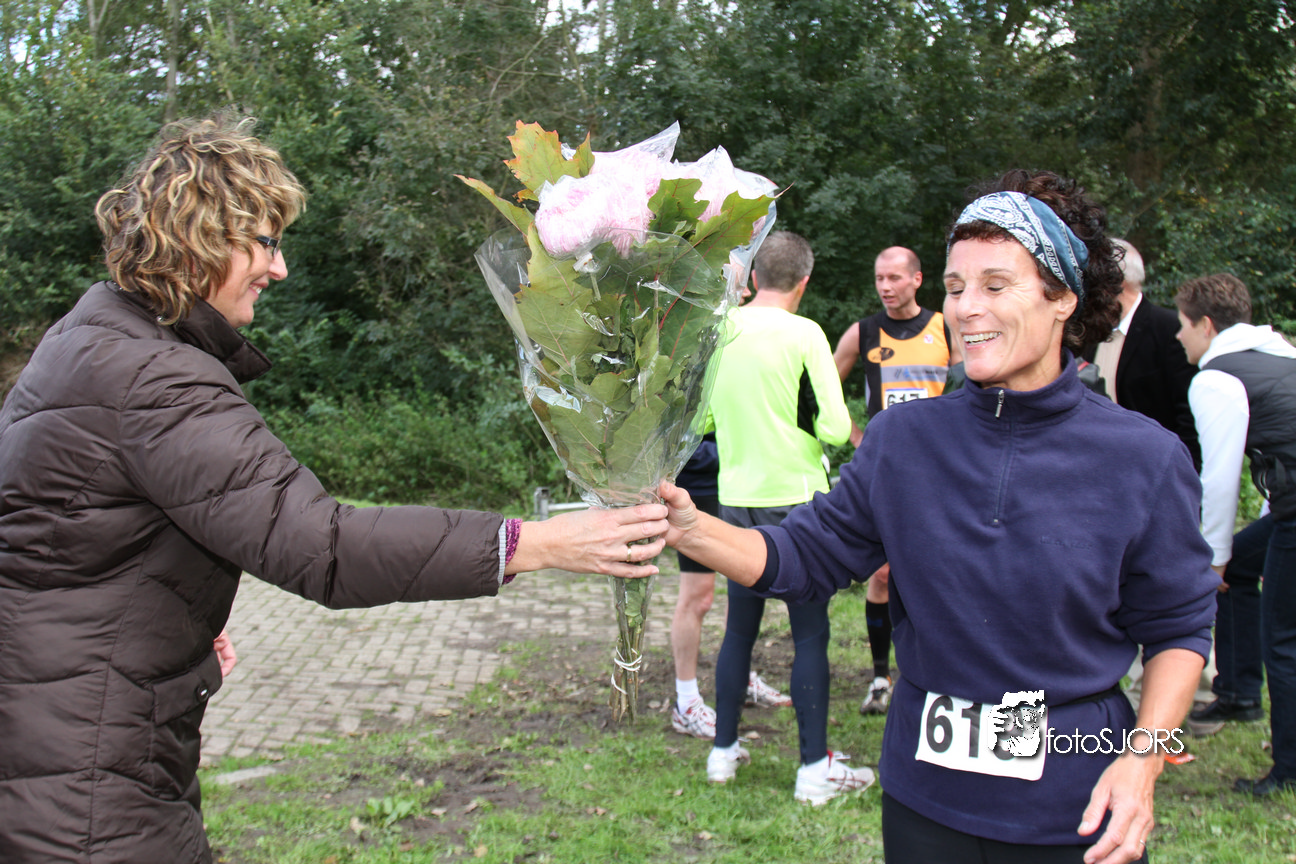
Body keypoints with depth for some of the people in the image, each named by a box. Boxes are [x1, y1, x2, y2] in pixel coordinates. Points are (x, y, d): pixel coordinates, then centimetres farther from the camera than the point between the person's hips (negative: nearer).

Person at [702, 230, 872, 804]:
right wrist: (799, 420, 7)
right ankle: (816, 768, 9)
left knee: (739, 628, 16)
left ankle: (724, 751, 25)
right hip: (794, 500, -5)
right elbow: (835, 428, -14)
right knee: (810, 634, 3)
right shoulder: (802, 334, -11)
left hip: (735, 500, 5)